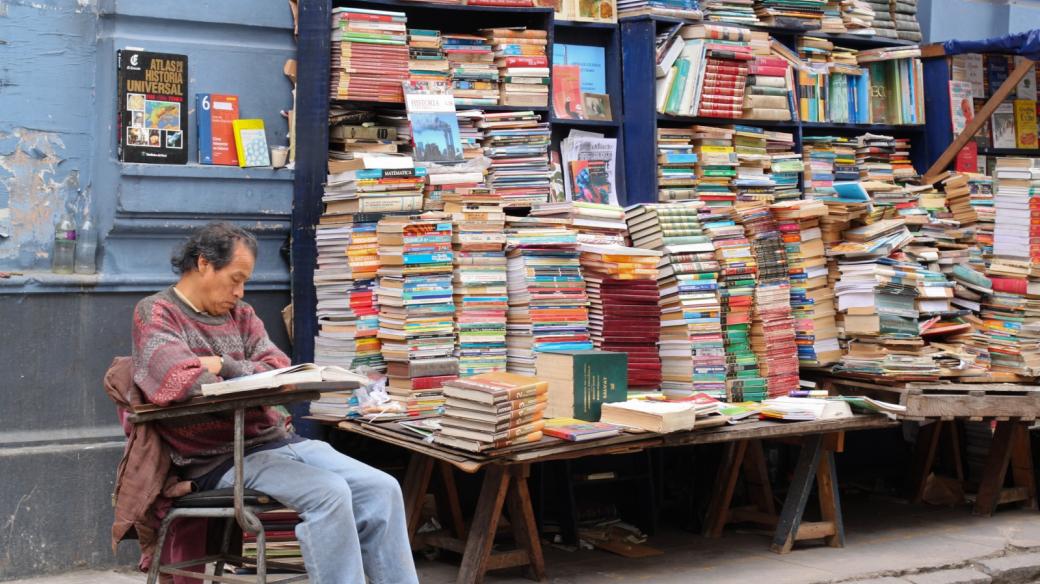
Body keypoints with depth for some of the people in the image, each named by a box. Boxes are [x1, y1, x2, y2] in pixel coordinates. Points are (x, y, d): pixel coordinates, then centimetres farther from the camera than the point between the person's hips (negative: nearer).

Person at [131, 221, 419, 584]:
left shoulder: (240, 314, 18)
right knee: (329, 493, -30)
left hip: (277, 440, 7)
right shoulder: (155, 313, -1)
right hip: (219, 459, -7)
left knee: (382, 489, -11)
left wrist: (226, 367, -11)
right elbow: (184, 382, -19)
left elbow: (278, 373, 5)